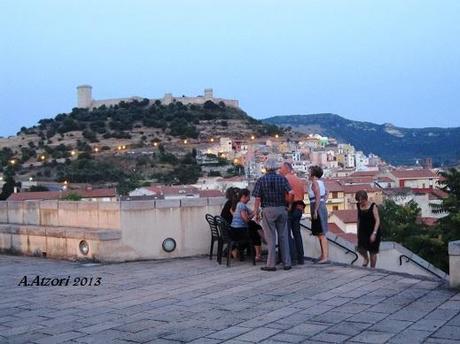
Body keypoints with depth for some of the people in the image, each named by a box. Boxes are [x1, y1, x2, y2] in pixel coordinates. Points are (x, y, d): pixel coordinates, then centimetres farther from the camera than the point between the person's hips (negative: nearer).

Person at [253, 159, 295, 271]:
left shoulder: (261, 180, -3)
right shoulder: (282, 179, 2)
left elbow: (257, 199, -7)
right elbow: (291, 193, -8)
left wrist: (257, 213, 1)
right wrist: (289, 204, 8)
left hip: (268, 210, -2)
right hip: (282, 209, 2)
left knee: (270, 238, 1)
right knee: (283, 237, 9)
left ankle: (271, 264, 3)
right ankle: (287, 263, 12)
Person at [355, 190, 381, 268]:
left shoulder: (373, 206, -12)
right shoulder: (359, 206, 3)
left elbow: (377, 220, -15)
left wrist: (374, 233, -23)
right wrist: (358, 232, 15)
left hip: (372, 232, -4)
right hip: (363, 232, 4)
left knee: (372, 252, 3)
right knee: (360, 249, -14)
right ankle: (366, 258, 18)